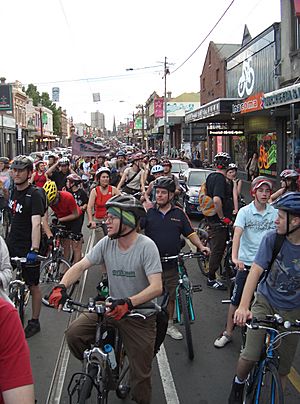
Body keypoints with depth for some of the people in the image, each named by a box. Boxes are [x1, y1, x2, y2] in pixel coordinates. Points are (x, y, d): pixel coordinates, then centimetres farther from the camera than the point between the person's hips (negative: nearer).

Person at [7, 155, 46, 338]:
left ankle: (35, 322, 19)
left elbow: (36, 223, -30)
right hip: (11, 244, 7)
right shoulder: (14, 191, 6)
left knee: (33, 285, 6)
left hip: (27, 247, -7)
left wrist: (34, 250, -38)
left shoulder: (35, 194, -18)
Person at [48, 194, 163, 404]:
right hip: (112, 307, 4)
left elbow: (157, 287, -28)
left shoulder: (146, 246, -21)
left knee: (140, 374, 4)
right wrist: (61, 287, -25)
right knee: (74, 333, -14)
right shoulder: (107, 243, -7)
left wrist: (128, 303, -42)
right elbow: (80, 266, -7)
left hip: (141, 314, -4)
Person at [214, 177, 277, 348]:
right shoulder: (245, 211, -6)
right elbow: (237, 234, -18)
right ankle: (228, 333, 17)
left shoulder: (275, 213, 1)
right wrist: (235, 257, -30)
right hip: (247, 262, -2)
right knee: (237, 299, 4)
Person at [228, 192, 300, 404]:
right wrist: (243, 306, -33)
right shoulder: (272, 238, -16)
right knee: (250, 356, -8)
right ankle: (238, 385, 23)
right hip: (265, 302, 0)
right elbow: (256, 270, -22)